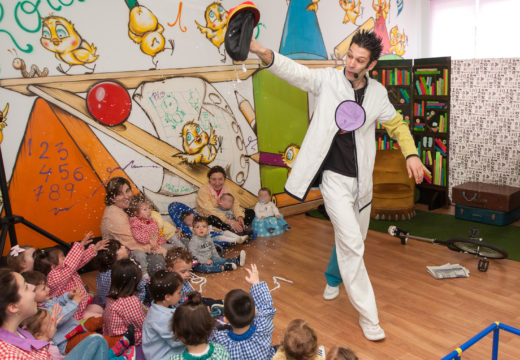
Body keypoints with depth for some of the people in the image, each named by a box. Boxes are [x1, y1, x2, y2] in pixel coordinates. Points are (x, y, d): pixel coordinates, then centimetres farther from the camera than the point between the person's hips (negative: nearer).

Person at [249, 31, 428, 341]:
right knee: (352, 243, -12)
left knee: (353, 239, 20)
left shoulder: (378, 93, 2)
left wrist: (411, 154, 0)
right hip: (335, 177, -5)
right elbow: (294, 71, -23)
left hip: (362, 179, 5)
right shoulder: (327, 80, -9)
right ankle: (368, 315, 2)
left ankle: (334, 278, 51)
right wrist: (263, 52, -42)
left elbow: (396, 124, 15)